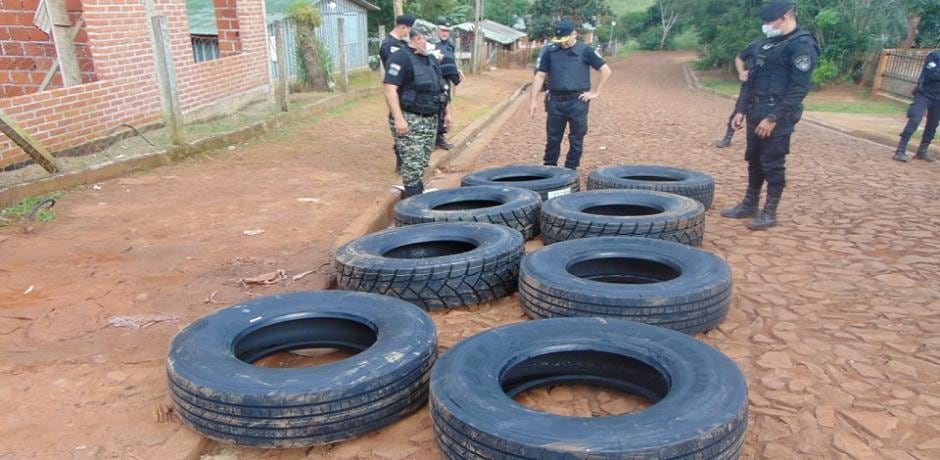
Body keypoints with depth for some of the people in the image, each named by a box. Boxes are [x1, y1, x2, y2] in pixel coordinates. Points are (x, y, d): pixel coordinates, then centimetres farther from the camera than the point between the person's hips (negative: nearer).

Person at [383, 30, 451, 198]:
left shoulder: (432, 60, 15)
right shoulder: (401, 58, -11)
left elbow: (441, 89, 24)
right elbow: (390, 90, -19)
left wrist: (447, 112, 17)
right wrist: (398, 118, -26)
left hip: (431, 119, 8)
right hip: (409, 119, -8)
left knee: (423, 161, 14)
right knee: (413, 162, -8)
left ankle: (418, 192, 26)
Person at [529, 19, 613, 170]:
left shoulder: (585, 51, -1)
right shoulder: (550, 52, 6)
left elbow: (606, 71, 0)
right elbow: (540, 76, 7)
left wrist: (595, 92, -4)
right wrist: (534, 100, 1)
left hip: (577, 101, -2)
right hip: (556, 100, 2)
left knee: (576, 139, 3)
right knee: (553, 138, 8)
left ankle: (571, 170, 13)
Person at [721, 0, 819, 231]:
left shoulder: (802, 45, -11)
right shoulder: (767, 43, 15)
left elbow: (799, 88, -18)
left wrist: (774, 117, -21)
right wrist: (741, 109, 11)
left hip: (777, 117, -8)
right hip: (756, 114, 8)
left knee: (773, 164, -2)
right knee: (753, 160, 14)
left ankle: (770, 213, 7)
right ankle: (749, 205, 26)